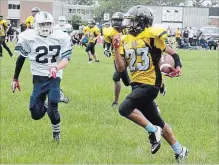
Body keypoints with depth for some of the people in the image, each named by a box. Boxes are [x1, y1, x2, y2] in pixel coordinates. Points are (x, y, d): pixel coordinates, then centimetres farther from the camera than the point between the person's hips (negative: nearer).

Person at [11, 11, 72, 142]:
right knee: (36, 114, -4)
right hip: (39, 78, 1)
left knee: (52, 110, -14)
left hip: (54, 78, -1)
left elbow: (66, 60, -8)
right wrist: (15, 79, 13)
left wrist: (56, 68, -30)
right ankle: (44, 105, 35)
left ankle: (56, 132, 19)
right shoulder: (29, 38, -6)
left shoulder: (61, 38, -7)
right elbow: (21, 59, 6)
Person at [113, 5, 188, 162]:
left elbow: (172, 53, -4)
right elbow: (121, 68, 5)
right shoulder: (126, 40, 8)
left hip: (150, 84, -8)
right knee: (157, 122, 14)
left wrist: (177, 67, -22)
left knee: (125, 108, -23)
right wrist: (117, 47, -4)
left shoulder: (151, 36, -10)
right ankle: (179, 150, 28)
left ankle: (153, 131, -8)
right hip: (137, 84, 8)